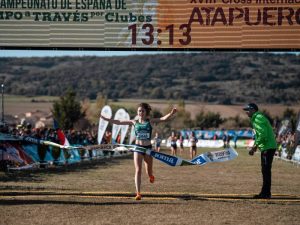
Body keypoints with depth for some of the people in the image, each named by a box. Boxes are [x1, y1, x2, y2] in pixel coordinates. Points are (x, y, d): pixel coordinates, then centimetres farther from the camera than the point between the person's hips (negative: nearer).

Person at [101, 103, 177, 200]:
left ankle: (151, 175, 49)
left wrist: (171, 114, -31)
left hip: (148, 148, 0)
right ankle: (138, 193, -9)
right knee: (138, 170, -9)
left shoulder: (150, 121, 0)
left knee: (149, 172, 10)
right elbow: (119, 122, 5)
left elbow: (163, 119, -13)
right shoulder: (134, 122, 3)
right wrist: (106, 119, 2)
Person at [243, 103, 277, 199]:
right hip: (265, 148, 11)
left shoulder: (259, 118, -14)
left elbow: (263, 135, -24)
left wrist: (255, 147, -20)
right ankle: (265, 193, 20)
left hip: (268, 147, -11)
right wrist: (254, 146, 16)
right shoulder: (255, 119, 18)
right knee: (265, 170, 14)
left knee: (266, 170, -8)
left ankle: (266, 193, -6)